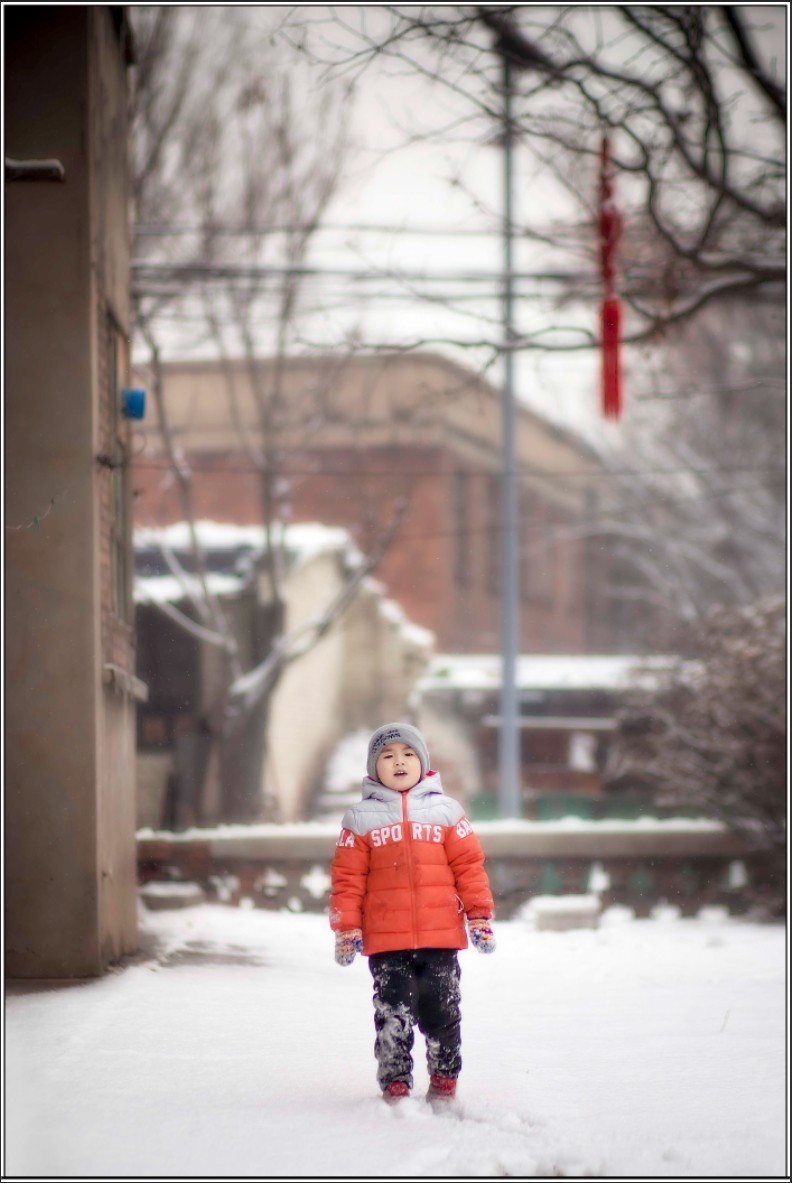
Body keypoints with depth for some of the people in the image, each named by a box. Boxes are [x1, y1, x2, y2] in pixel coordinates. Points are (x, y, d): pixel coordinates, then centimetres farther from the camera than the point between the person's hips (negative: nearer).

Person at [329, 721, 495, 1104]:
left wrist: (480, 917, 5)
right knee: (392, 1014, -2)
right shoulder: (361, 819, 4)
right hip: (385, 943, -1)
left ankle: (444, 1079, 20)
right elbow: (347, 878, 4)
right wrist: (346, 930, 1)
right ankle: (395, 1084, 5)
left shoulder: (445, 811, 7)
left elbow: (469, 866, 7)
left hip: (441, 937, 1)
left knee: (441, 1010, 6)